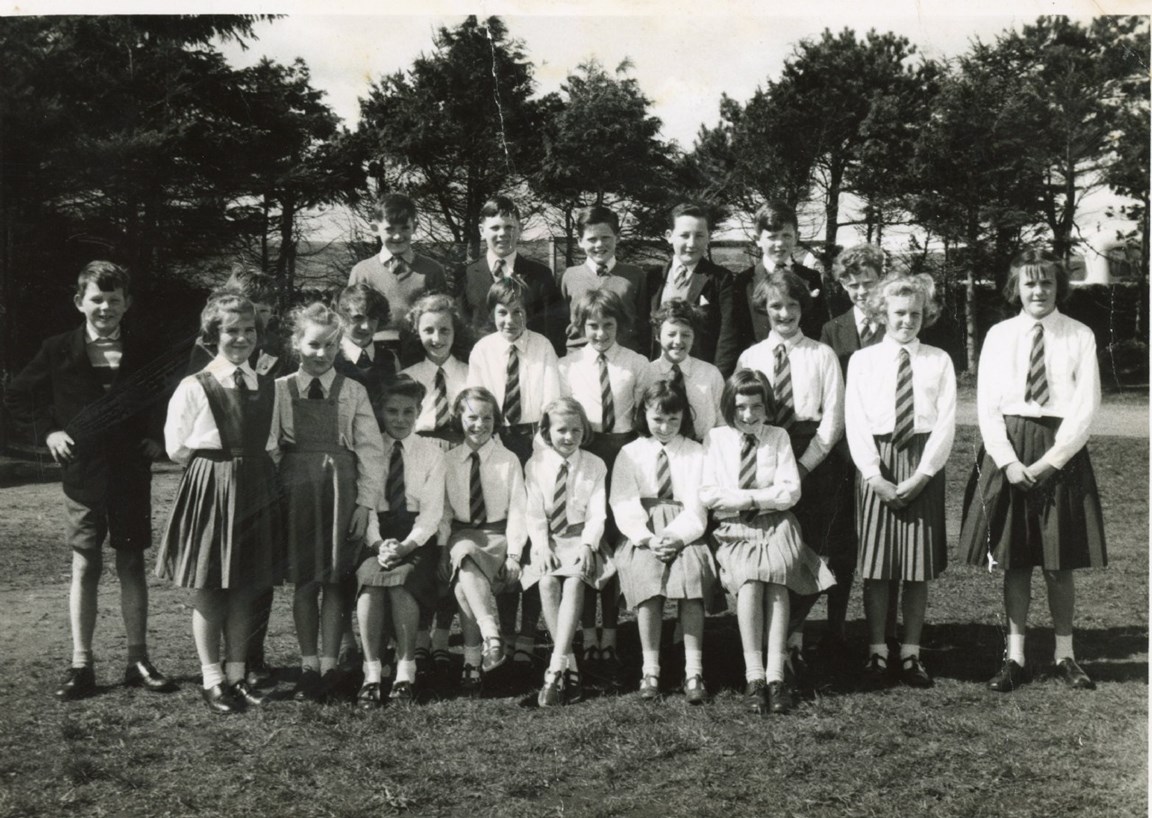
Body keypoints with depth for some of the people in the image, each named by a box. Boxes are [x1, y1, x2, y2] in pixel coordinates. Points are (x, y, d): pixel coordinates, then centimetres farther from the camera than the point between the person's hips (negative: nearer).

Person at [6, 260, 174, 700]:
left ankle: (138, 660, 14)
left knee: (132, 565, 6)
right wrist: (47, 431, -2)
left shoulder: (143, 354, 2)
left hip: (131, 473, 1)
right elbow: (17, 396, 9)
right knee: (85, 567, 3)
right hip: (82, 473, -1)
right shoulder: (58, 351, -1)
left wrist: (158, 440, 0)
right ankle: (81, 666, 10)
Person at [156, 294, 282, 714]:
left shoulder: (267, 388, 5)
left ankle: (237, 675, 21)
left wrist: (251, 468, 2)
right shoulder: (194, 388, -9)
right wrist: (218, 467, -1)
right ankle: (212, 680, 15)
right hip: (209, 490, -4)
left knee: (244, 588, 10)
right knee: (207, 590, 4)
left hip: (256, 490, 4)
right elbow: (177, 448, -6)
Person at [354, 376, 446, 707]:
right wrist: (378, 544, -17)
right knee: (370, 579, -30)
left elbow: (432, 509, -1)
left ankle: (405, 673, -23)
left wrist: (406, 545, -17)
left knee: (402, 582, -30)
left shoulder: (431, 452, 8)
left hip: (418, 537, 0)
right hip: (375, 535, 1)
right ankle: (371, 674, -25)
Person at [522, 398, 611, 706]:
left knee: (574, 580, -32)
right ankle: (569, 667, -26)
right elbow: (534, 514, 1)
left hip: (582, 540, 0)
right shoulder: (535, 465, 5)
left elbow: (597, 513, -1)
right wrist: (542, 547, -15)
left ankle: (556, 668, -35)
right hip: (547, 542, 1)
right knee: (547, 582, -31)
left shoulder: (594, 465, 5)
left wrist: (587, 546, -17)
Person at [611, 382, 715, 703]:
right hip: (641, 538, 0)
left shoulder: (696, 453, 12)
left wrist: (676, 538, -15)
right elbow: (625, 506, 3)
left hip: (684, 536, 0)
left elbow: (696, 507, 3)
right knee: (646, 572, -31)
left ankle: (693, 671, -28)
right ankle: (650, 670, -25)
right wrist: (649, 539, -14)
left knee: (691, 572, -30)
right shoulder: (630, 453, 12)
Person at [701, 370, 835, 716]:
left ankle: (775, 675, -30)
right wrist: (755, 497, -8)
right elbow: (708, 494, -1)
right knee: (749, 581, -30)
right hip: (734, 531, 0)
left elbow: (790, 492, 0)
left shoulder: (778, 437, 10)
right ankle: (754, 676, -29)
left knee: (776, 581, -29)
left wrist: (747, 497, -7)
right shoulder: (716, 439, 8)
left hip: (776, 525, 0)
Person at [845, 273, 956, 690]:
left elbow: (945, 423, 0)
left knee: (919, 565, 4)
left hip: (923, 466, 1)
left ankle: (911, 654, 13)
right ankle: (877, 653, 10)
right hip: (876, 465, 0)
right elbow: (855, 423, -1)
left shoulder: (939, 361, 7)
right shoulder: (863, 360, 6)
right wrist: (875, 475, -12)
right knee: (875, 564, 0)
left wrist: (922, 475, -11)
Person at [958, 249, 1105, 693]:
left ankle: (1065, 656, 18)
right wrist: (1009, 462, -10)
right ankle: (1015, 657, 13)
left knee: (1060, 562, 4)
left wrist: (1050, 461, -12)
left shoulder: (1080, 336, 2)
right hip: (1008, 451, 1)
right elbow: (987, 406, 1)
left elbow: (1086, 407, -3)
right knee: (1014, 559, 5)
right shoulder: (999, 335, 5)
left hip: (1061, 453, -1)